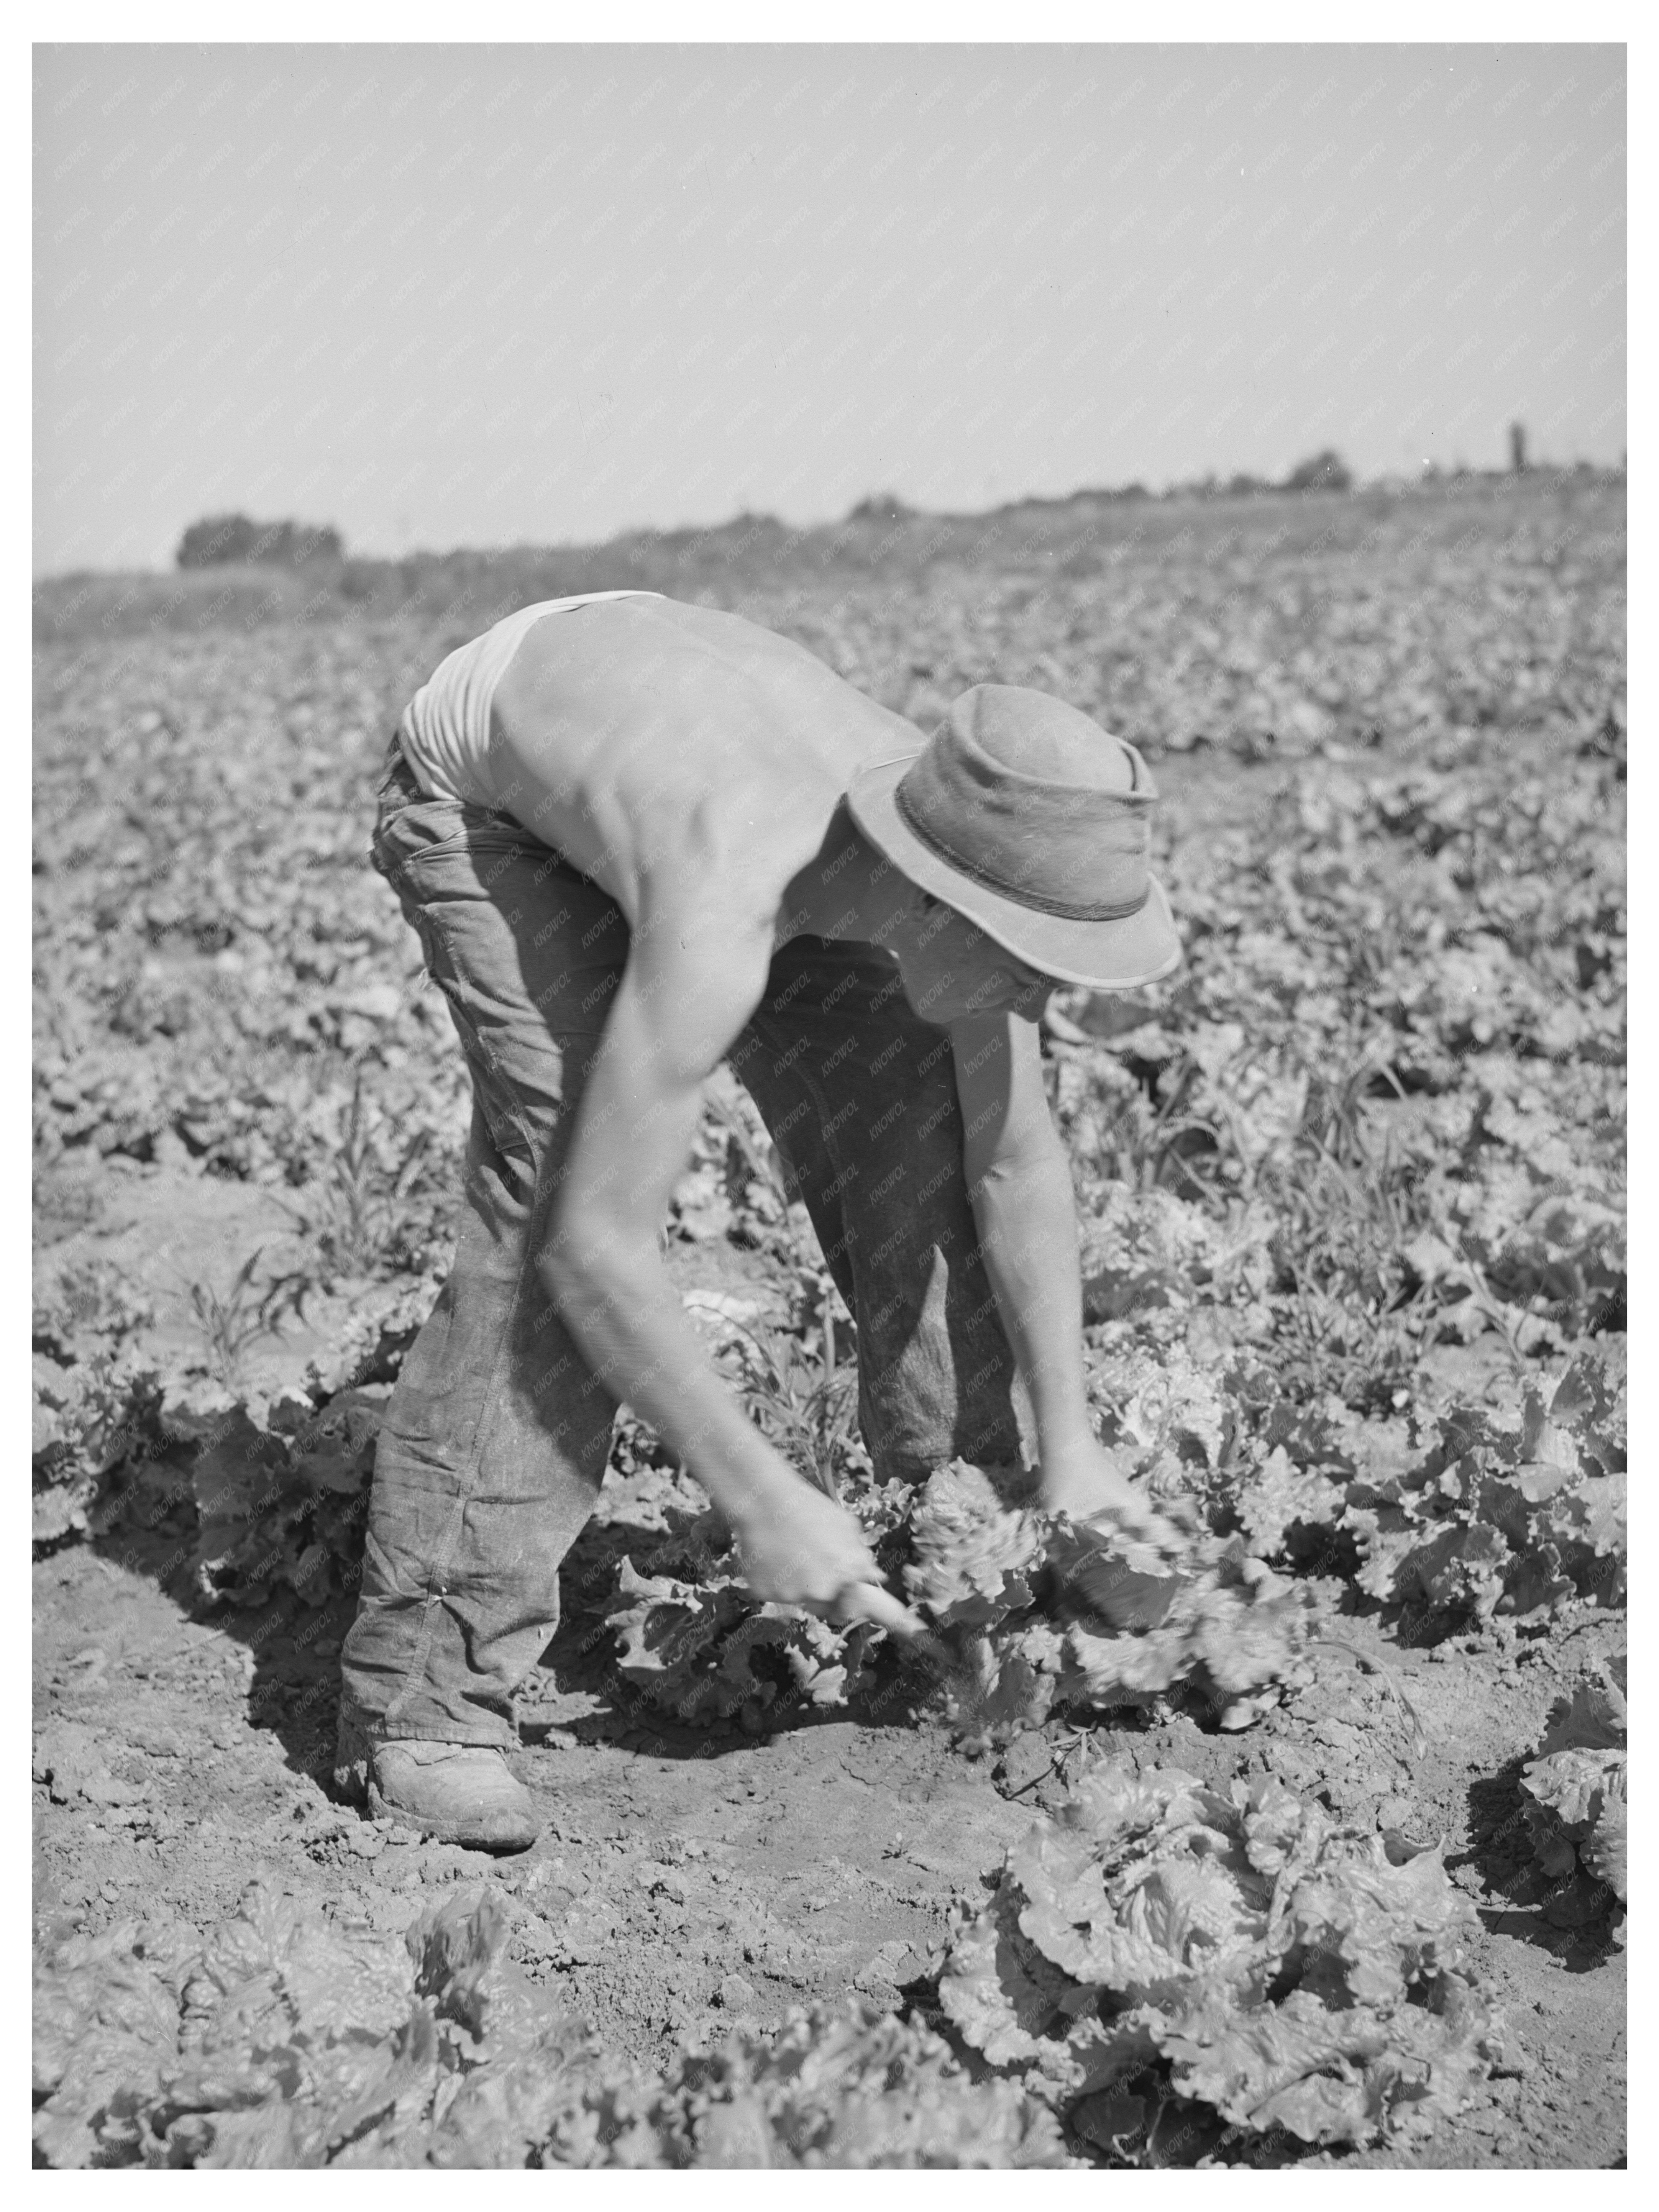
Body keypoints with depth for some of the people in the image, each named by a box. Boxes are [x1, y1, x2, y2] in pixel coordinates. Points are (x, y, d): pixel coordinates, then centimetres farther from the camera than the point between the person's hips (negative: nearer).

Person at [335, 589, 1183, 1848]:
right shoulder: (722, 919, -45)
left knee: (911, 1125, -4)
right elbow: (596, 1244, -42)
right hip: (487, 789, -6)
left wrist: (1069, 1441, -11)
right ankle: (424, 1700, -21)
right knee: (557, 1174, -25)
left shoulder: (977, 863, -25)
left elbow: (1017, 1162, -11)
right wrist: (763, 1502, -35)